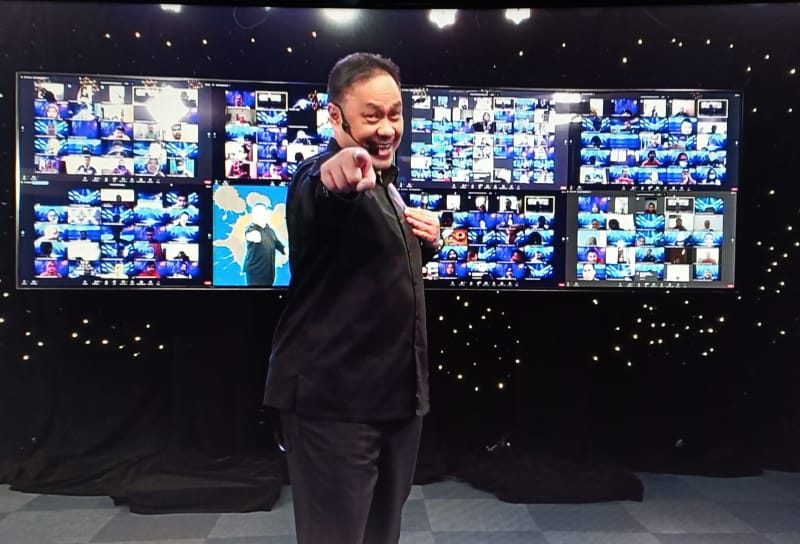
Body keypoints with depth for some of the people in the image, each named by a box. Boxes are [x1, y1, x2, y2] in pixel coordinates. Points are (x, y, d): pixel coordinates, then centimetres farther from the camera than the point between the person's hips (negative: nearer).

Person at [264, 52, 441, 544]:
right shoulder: (324, 177, -14)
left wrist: (428, 241, 3)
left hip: (396, 394, 9)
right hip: (334, 400, -8)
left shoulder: (384, 184, 13)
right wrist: (333, 177, -62)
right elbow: (316, 199, -39)